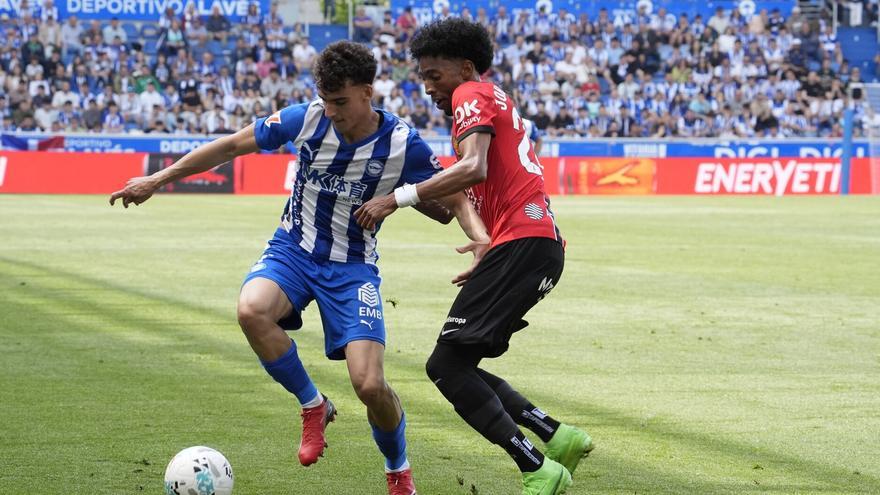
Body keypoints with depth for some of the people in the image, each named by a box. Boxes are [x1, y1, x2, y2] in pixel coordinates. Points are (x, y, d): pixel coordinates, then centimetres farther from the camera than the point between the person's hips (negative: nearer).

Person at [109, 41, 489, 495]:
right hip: (293, 250, 1)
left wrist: (480, 234, -29)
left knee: (369, 384, -17)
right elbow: (232, 146, -3)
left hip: (353, 266, -1)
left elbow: (454, 201, -6)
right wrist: (157, 179, -2)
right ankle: (313, 406, -6)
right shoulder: (307, 119, -13)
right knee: (252, 310, -34)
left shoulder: (403, 145, -15)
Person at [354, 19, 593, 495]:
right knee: (455, 365, 12)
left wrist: (397, 198, -18)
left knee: (446, 365, -13)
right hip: (540, 243, 10)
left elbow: (474, 169, -20)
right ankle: (558, 438, 6)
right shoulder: (498, 100, 28)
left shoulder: (472, 95, -2)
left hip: (520, 241, -10)